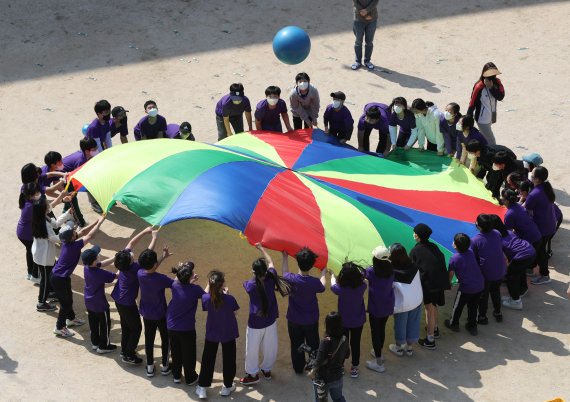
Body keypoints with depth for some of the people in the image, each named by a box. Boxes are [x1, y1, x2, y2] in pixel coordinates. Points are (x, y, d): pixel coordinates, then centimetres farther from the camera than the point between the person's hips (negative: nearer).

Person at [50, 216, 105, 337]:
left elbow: (83, 231, 3)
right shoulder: (74, 246, -30)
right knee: (65, 302, 9)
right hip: (60, 279, -9)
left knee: (68, 299, 27)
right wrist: (100, 223, -17)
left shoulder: (67, 241, -7)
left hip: (57, 276, 9)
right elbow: (89, 236, -26)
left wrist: (97, 222, -1)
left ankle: (71, 319, 49)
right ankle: (60, 328, 24)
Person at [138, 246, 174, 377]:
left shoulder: (140, 274, -16)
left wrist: (163, 258, 10)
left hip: (147, 314, 4)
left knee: (149, 339, 17)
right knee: (165, 338, 17)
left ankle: (150, 367, 25)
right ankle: (165, 366, 26)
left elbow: (150, 269, 7)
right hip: (161, 314, -4)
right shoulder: (160, 278, -30)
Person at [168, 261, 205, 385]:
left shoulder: (175, 285, -13)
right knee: (188, 353, 15)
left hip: (172, 326, 4)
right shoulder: (195, 289, -24)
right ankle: (190, 378, 28)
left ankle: (176, 375, 36)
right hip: (187, 328, -4)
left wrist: (190, 282, 7)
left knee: (175, 352, 22)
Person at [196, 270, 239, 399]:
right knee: (228, 360, 18)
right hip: (228, 334, -2)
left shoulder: (206, 298, -20)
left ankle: (202, 388, 20)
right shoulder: (229, 299, -26)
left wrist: (209, 285, 1)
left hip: (211, 334, 2)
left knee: (208, 360, 15)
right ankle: (227, 386, 30)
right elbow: (234, 312, -7)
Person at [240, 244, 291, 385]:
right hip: (271, 321, 4)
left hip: (255, 323, -4)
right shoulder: (271, 279, -19)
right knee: (270, 347, 21)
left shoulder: (250, 285, -27)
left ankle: (252, 374, 26)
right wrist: (261, 248, 12)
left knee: (252, 349, 14)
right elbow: (271, 263, 0)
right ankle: (267, 370, 39)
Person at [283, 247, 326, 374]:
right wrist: (323, 273, 16)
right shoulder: (314, 282, -28)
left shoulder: (291, 279, -26)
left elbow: (284, 272, 0)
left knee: (296, 345, 21)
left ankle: (298, 368, 36)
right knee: (313, 344, 21)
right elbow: (322, 287, -2)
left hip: (294, 320, 1)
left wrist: (285, 257, 12)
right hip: (311, 320, -1)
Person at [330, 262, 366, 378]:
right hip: (358, 321, 1)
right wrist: (356, 269, 13)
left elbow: (333, 286, -5)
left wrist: (332, 275, 14)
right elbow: (362, 279, 1)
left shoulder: (341, 289, -29)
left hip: (343, 321, -1)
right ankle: (354, 368, 29)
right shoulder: (362, 286, -25)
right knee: (355, 344, 17)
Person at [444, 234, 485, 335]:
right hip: (479, 285, 5)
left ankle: (453, 324, 35)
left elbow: (450, 274, -6)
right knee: (473, 307, 21)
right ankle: (472, 327, 31)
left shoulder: (454, 259, -15)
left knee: (457, 306, 19)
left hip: (466, 287, -4)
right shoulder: (471, 253, -2)